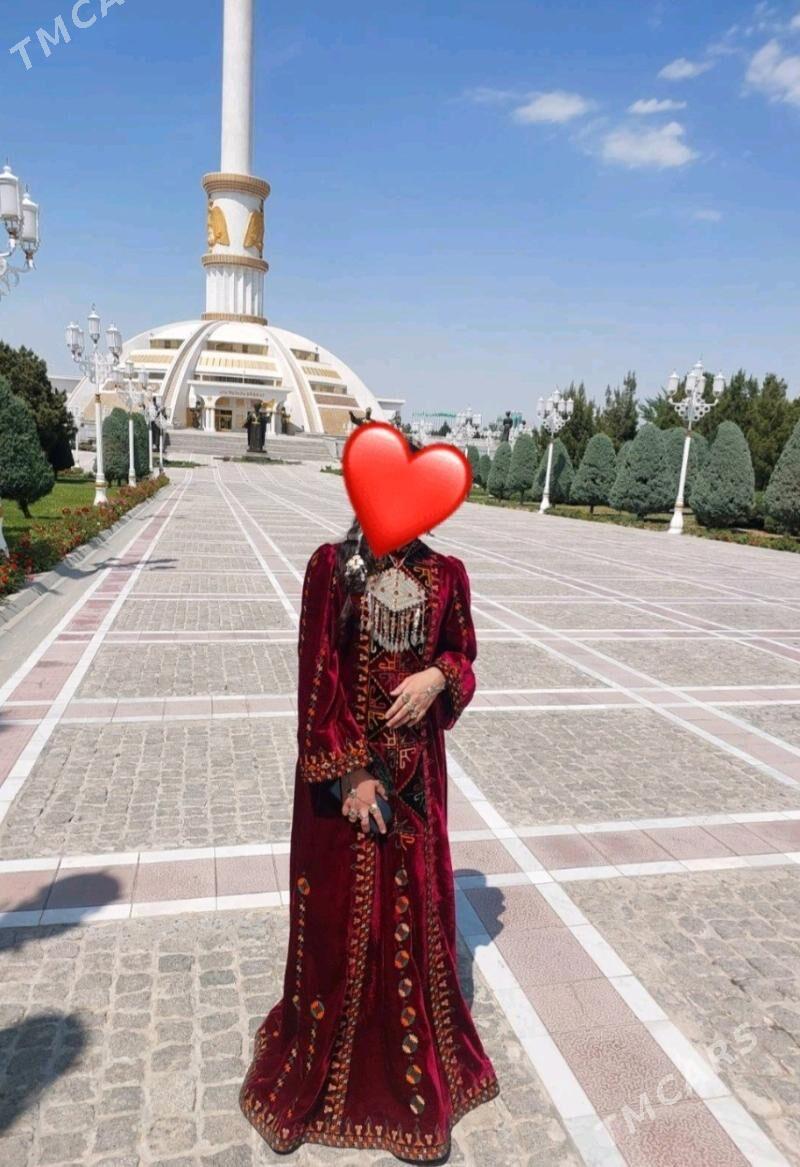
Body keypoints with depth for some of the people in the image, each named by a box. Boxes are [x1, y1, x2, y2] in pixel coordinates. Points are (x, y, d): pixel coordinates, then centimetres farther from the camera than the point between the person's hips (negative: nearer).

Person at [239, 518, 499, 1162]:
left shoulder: (445, 573, 0)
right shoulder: (331, 566, -8)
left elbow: (462, 657, 9)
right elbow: (318, 673, -11)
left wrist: (437, 678, -14)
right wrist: (351, 770, -15)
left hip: (415, 765, 3)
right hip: (342, 762, -2)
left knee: (415, 907, 14)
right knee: (341, 909, 11)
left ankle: (416, 1058, 39)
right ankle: (325, 1061, 38)